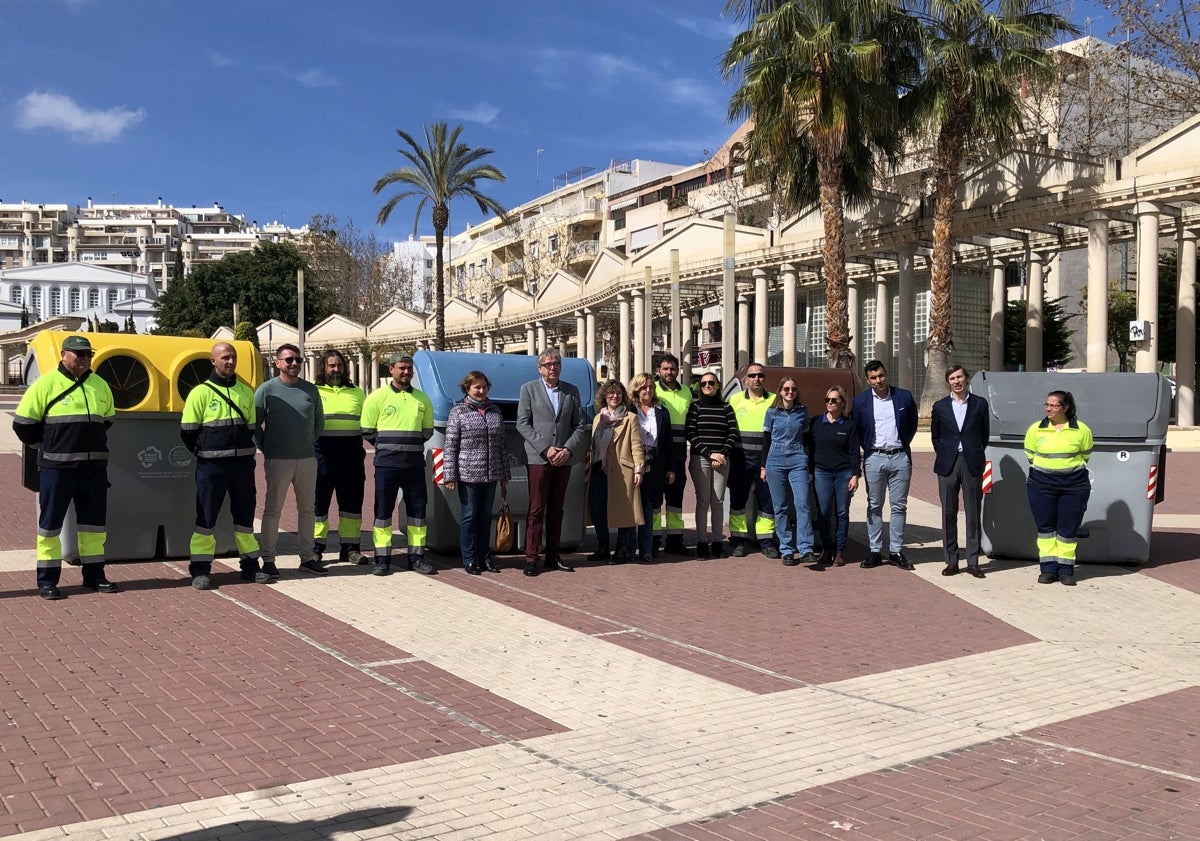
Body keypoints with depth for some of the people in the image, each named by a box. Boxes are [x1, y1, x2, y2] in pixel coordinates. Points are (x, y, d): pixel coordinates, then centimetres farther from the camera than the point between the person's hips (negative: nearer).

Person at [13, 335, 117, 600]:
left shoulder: (100, 386, 9)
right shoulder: (46, 384, -7)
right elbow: (23, 424, -3)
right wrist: (48, 447, 5)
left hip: (94, 467, 5)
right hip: (56, 468, -5)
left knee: (94, 521, 11)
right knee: (50, 523, 3)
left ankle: (94, 575, 21)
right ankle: (47, 580, 11)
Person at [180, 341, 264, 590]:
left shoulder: (246, 392, 9)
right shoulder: (201, 392, -5)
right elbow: (188, 431, -3)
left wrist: (244, 450, 11)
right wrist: (205, 453, 2)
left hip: (242, 463, 4)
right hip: (212, 465, -4)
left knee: (245, 514, 11)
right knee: (206, 516, 0)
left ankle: (250, 565, 20)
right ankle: (200, 570, 6)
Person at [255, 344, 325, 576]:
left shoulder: (310, 389, 9)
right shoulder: (267, 389, -3)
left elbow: (319, 421, 18)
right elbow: (254, 423, -2)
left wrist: (311, 444, 13)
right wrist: (266, 449, -2)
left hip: (307, 459, 5)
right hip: (278, 460, -4)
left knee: (307, 509, 9)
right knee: (272, 509, 0)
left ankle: (307, 557, 18)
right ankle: (268, 559, 6)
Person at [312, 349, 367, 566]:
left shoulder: (356, 392, 16)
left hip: (351, 453, 3)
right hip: (322, 452, -3)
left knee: (352, 500, 6)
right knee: (319, 500, 1)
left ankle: (350, 547, 13)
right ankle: (315, 548, 9)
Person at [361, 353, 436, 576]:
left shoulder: (422, 399, 9)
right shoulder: (378, 397, -1)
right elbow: (367, 431, 3)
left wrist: (409, 446, 13)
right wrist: (386, 448, 8)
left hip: (415, 463, 3)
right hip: (386, 464, -3)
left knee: (417, 509, 6)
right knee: (383, 510, -1)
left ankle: (416, 557, 14)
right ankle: (382, 559, 5)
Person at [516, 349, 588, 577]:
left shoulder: (572, 391, 11)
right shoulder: (529, 389, 2)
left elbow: (580, 425, 8)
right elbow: (523, 424, -4)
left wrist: (568, 449, -6)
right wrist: (545, 449, -12)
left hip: (564, 458, 3)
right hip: (538, 458, -3)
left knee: (556, 508, 10)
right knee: (536, 509, -3)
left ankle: (554, 554, 17)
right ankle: (531, 557, 1)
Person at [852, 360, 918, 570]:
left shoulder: (904, 397, 2)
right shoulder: (860, 401, 0)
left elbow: (912, 425, 14)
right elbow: (856, 431, 10)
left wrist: (903, 445, 10)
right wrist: (867, 449, 6)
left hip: (900, 458, 1)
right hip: (874, 458, 0)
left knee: (899, 506, 4)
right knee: (874, 506, 4)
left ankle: (896, 551, 10)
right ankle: (875, 551, 9)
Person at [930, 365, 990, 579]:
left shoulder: (979, 404, 5)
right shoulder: (940, 406, 7)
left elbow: (985, 433, 11)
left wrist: (977, 454, 7)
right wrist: (943, 455, 8)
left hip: (972, 463, -1)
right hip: (947, 464, 1)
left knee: (973, 514, 1)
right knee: (948, 513, 3)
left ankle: (973, 561, 7)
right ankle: (951, 560, 10)